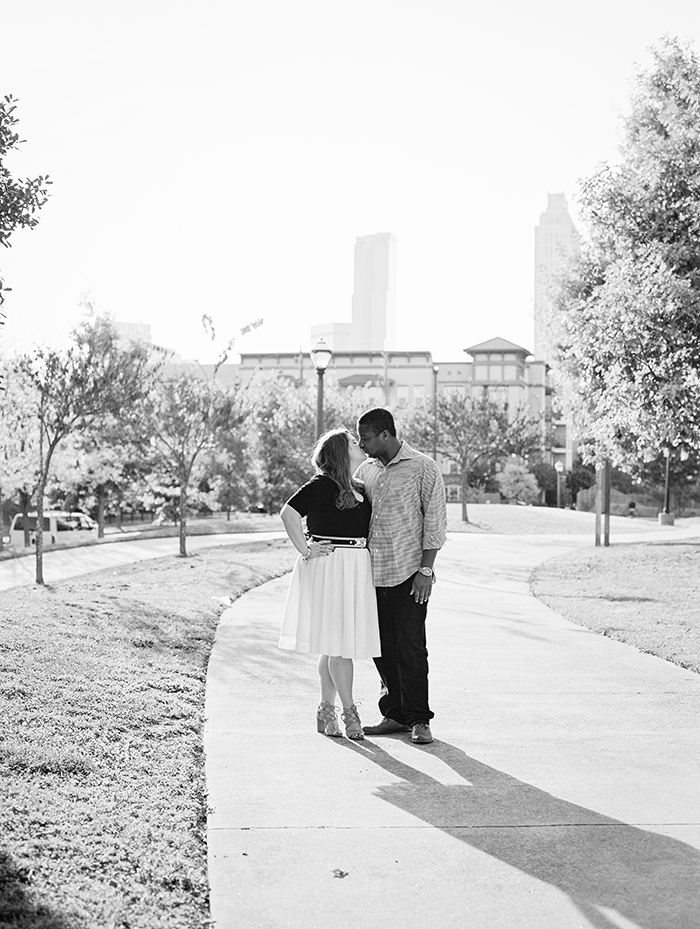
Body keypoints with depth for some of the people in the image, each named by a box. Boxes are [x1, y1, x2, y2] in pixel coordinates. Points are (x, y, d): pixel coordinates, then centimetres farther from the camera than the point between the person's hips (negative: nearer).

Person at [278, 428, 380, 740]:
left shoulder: (359, 489, 16)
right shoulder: (322, 485, -10)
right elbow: (289, 513, -16)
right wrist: (305, 551, -14)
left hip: (356, 572, 8)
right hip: (330, 569, -8)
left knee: (334, 644, 11)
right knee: (339, 643, -5)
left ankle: (326, 710, 17)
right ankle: (349, 711, 2)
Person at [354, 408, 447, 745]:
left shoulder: (422, 468, -5)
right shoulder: (364, 471, 12)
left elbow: (435, 522, -6)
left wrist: (426, 570, -11)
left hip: (408, 574, -6)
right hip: (373, 574, 6)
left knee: (411, 648, -2)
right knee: (382, 647, 9)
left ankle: (419, 720, 8)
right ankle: (395, 714, 21)